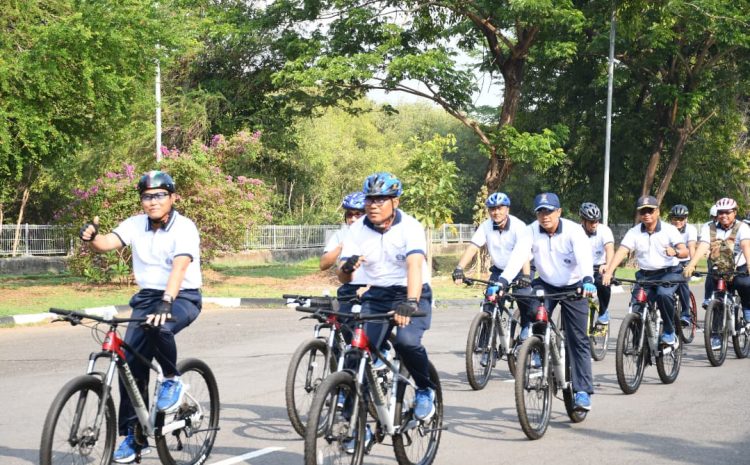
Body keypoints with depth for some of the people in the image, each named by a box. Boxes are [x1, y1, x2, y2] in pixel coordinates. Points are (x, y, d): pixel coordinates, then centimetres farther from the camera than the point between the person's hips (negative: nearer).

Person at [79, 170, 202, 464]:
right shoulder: (135, 225, 0)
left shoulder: (184, 228, -15)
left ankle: (172, 379, -10)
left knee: (158, 327, -38)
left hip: (183, 298, -5)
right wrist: (91, 237, -37)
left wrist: (165, 303, -43)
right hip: (146, 297, 5)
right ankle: (133, 435, 9)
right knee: (131, 363, -3)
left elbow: (179, 268, -29)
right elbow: (106, 243, -13)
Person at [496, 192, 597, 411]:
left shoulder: (573, 231, -21)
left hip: (573, 287, -3)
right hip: (546, 285, 3)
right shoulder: (532, 231, -14)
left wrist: (587, 280, -56)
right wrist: (502, 281, -43)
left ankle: (583, 392, 0)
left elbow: (584, 256, -36)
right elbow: (518, 255, -26)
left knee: (578, 340, -4)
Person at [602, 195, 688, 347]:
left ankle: (669, 332, -12)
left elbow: (685, 251, -14)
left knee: (663, 294, -32)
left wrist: (675, 252, -40)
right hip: (645, 275, 3)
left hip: (669, 272, -3)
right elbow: (621, 252, -13)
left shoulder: (669, 229, -5)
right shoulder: (634, 232, -1)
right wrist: (608, 272, -29)